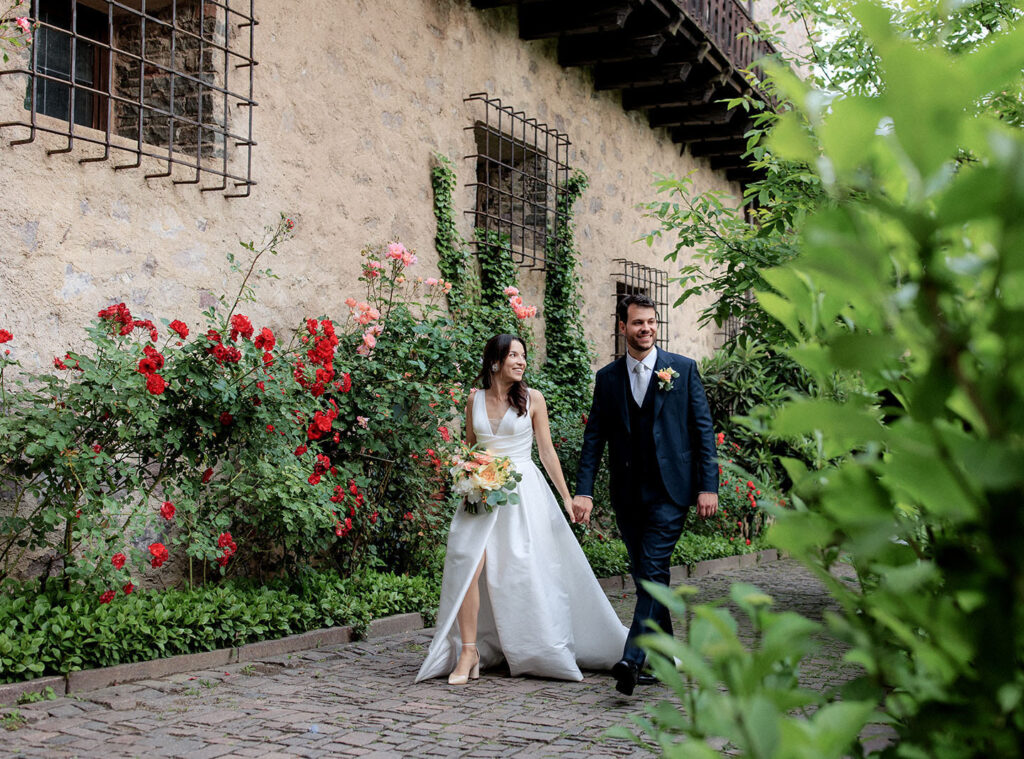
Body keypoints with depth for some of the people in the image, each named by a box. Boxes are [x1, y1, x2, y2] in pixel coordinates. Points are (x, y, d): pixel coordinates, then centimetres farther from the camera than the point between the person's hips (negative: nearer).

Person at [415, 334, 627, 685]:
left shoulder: (532, 398, 1)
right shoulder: (475, 400, 7)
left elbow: (547, 451, 5)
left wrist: (567, 497, 4)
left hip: (524, 492, -1)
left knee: (526, 571, 0)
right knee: (468, 565, -13)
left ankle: (538, 650, 19)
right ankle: (468, 651, -5)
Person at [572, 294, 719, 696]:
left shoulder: (683, 368, 2)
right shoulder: (608, 377, 8)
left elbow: (703, 429, 1)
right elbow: (594, 437, 7)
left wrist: (708, 485, -6)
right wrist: (583, 490, -3)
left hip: (669, 489, -3)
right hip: (627, 493, 4)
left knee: (653, 572, -13)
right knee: (646, 577, 10)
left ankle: (632, 659, -18)